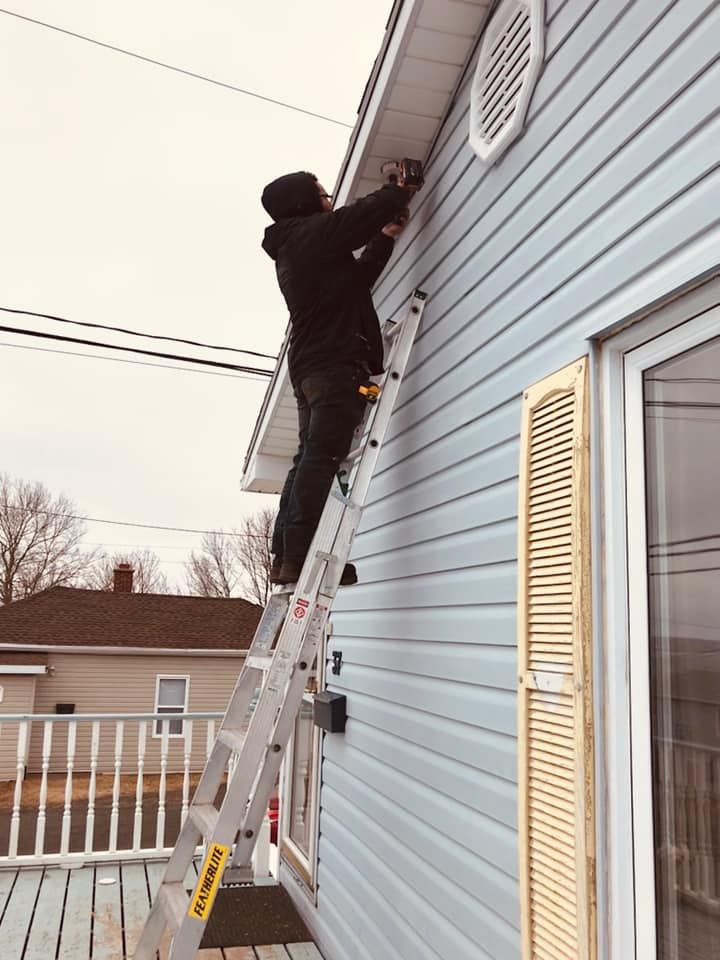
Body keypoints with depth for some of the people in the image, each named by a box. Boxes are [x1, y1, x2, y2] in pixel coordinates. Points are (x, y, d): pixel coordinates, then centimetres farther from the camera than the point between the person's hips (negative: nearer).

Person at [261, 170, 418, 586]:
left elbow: (356, 278, 33)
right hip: (337, 363, -10)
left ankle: (285, 557, 5)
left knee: (310, 459, 6)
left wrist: (385, 238, 34)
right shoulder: (315, 233, -2)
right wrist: (401, 190, 18)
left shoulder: (291, 250, 27)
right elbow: (370, 210, -3)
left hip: (308, 366, 10)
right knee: (323, 457, -14)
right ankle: (300, 556, -18)